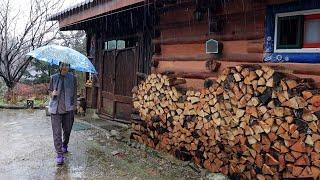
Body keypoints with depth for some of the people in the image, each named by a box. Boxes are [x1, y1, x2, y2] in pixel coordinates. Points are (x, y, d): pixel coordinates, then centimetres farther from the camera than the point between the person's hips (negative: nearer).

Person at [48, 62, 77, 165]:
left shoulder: (72, 78, 2)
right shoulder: (54, 77, 3)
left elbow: (74, 93, 6)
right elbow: (50, 90, 12)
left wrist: (74, 105, 3)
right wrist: (52, 93, -11)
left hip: (68, 108, 1)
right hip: (56, 108, -1)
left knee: (67, 130, 14)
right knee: (57, 132, -4)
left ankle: (65, 145, 42)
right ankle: (59, 154, 0)